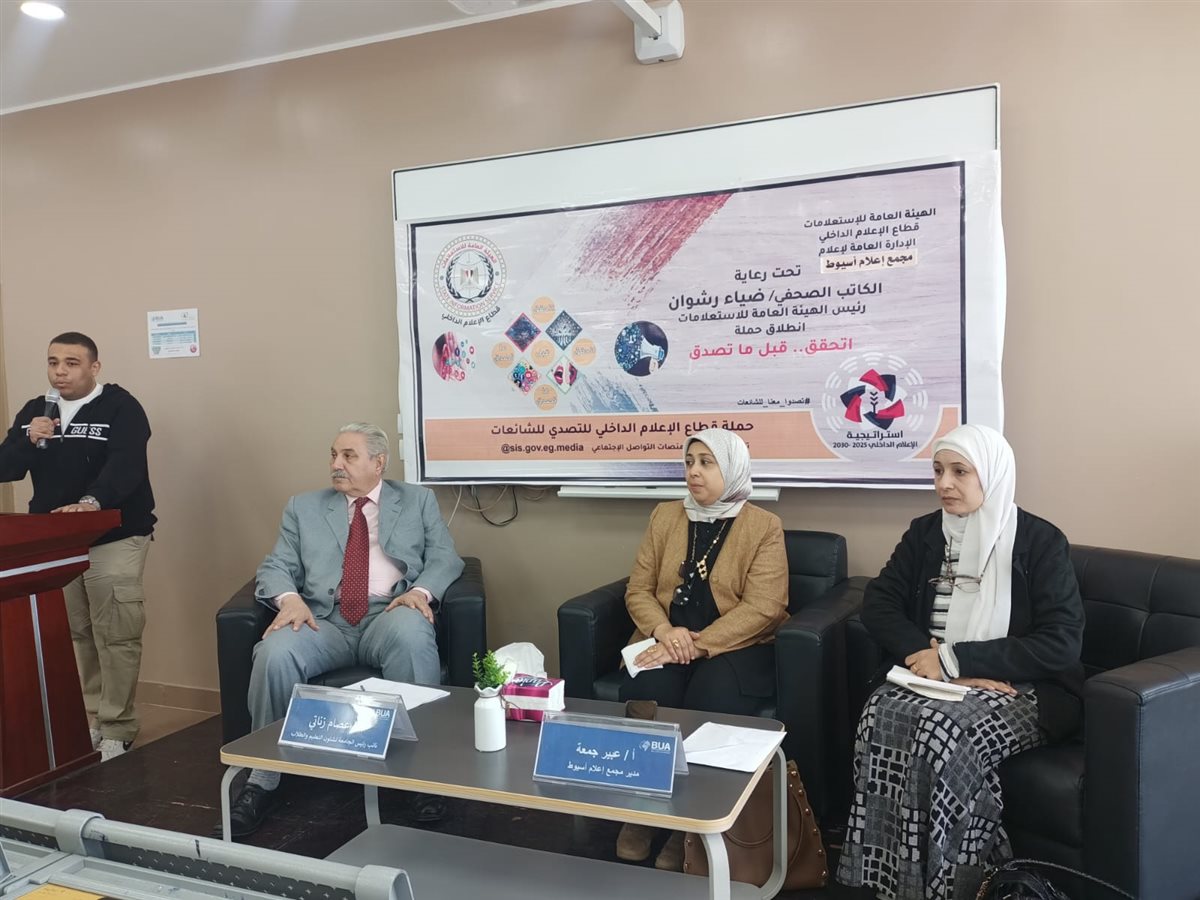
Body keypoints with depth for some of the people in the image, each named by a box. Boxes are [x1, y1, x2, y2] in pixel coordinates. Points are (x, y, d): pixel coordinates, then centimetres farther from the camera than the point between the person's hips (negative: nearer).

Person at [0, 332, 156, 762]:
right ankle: (88, 719, 25)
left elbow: (125, 465, -22)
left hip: (113, 540, -6)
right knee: (73, 636, 13)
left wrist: (92, 502, -39)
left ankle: (116, 730, 3)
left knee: (115, 637, -5)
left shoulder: (120, 407, -7)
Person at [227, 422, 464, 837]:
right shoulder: (304, 507, 21)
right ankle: (262, 783, -13)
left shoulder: (418, 501, 16)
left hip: (389, 615, -2)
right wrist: (290, 597, -10)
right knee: (275, 653, -30)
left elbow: (445, 557, 8)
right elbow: (275, 568, 13)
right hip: (324, 621, 2)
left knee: (410, 632, -37)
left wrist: (420, 590, -13)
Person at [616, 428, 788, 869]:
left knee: (710, 705, -32)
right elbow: (638, 590, 9)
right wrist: (664, 631, -13)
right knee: (645, 695, -28)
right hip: (667, 640, 3)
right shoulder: (664, 517, 12)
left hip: (732, 646, -3)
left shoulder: (764, 526, 0)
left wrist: (697, 645, -20)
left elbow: (762, 608, -10)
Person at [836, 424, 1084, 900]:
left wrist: (955, 659, -20)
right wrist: (929, 659, -18)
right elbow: (879, 602, 1)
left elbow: (1061, 644, -13)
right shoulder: (924, 533, 8)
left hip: (1026, 690, -3)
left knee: (945, 732, -33)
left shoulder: (1040, 541, -5)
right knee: (882, 714, -28)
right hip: (937, 678, 4)